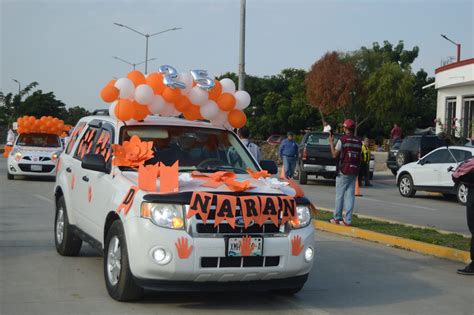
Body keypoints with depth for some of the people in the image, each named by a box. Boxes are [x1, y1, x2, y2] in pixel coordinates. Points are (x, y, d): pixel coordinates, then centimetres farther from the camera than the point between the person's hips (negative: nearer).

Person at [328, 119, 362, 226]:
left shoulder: (342, 140, -10)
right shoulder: (359, 142, 8)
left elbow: (335, 155, -7)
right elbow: (360, 157, 11)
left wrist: (331, 143, 3)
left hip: (343, 171, -5)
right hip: (354, 172, 5)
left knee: (340, 195, 4)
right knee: (350, 195, 3)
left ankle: (337, 218, 10)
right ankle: (348, 220, 1)